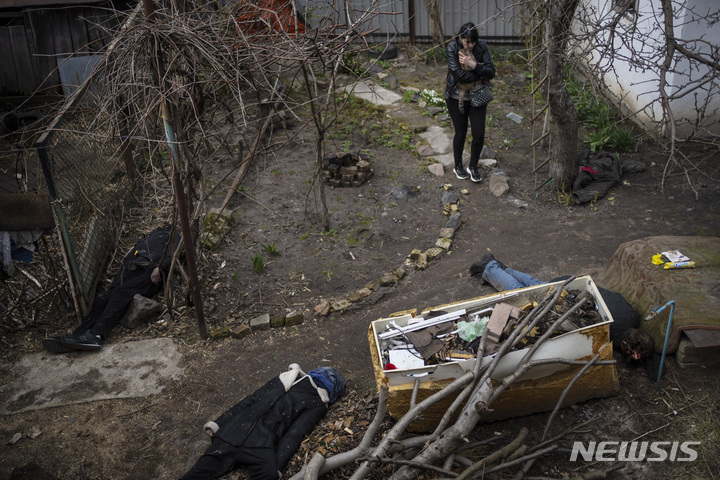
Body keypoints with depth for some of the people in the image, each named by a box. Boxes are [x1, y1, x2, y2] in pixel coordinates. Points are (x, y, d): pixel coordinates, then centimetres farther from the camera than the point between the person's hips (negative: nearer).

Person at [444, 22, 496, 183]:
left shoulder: (481, 47, -7)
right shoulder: (452, 48, -14)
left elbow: (492, 72, -12)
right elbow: (458, 74, -24)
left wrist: (474, 65, -25)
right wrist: (480, 73, -17)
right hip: (457, 98, -2)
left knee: (479, 134, 0)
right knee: (460, 133, 9)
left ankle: (473, 167, 22)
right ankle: (458, 166, 31)